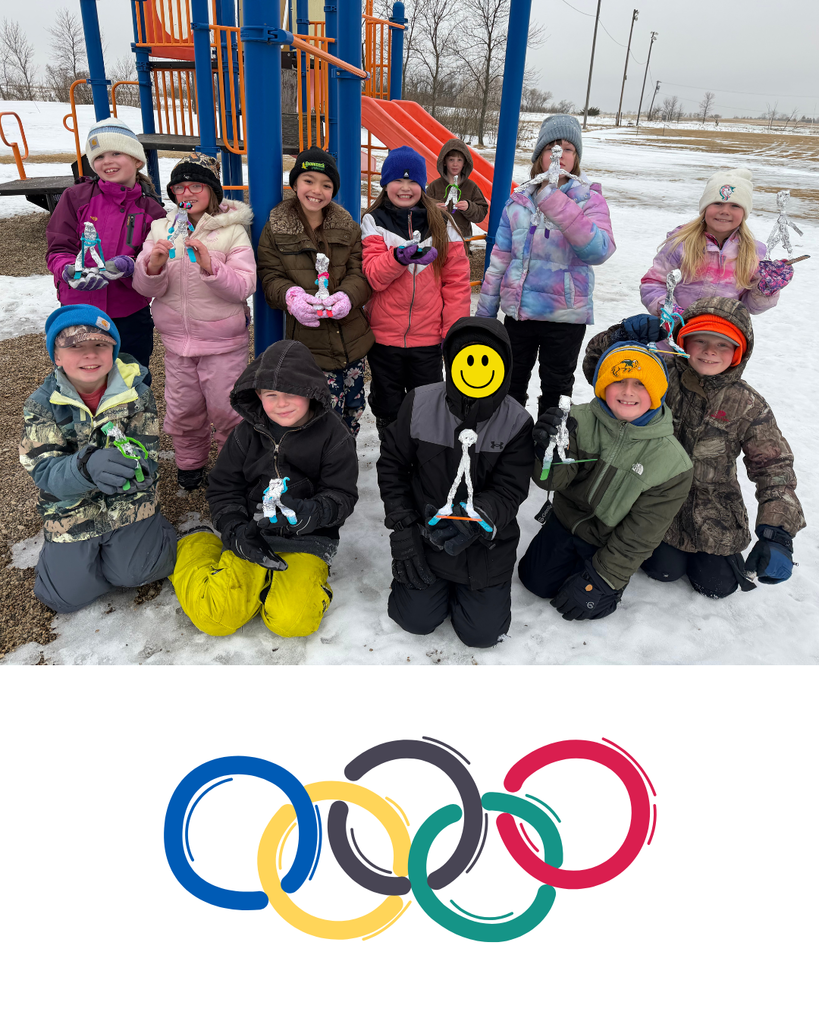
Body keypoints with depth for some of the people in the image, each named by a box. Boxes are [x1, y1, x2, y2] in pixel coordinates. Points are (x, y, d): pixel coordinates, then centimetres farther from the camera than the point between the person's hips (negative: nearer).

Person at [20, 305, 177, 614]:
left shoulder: (135, 392, -10)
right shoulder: (42, 405, -11)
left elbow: (146, 452, -13)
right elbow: (44, 471, -21)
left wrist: (132, 464, -40)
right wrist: (87, 466, -45)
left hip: (129, 503, 0)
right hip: (71, 514, 1)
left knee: (133, 573, -11)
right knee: (68, 595, -1)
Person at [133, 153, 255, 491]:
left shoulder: (232, 231, -5)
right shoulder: (162, 229, 5)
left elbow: (244, 286, -15)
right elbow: (146, 288, -1)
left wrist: (210, 266, -30)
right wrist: (153, 264, -22)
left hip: (223, 342, -4)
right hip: (177, 339, 4)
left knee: (225, 409, 3)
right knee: (182, 408, 15)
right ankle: (190, 462, 37)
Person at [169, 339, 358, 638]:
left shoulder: (333, 435, -5)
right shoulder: (247, 433, 2)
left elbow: (342, 495, -3)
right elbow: (223, 488, 7)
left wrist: (313, 512, -26)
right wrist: (235, 531, -12)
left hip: (307, 539, -2)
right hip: (251, 534, 2)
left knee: (293, 620, -27)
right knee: (217, 617, -14)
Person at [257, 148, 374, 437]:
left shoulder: (348, 228, 10)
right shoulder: (275, 229, 3)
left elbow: (360, 272, 4)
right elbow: (270, 276, 0)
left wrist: (347, 295, -20)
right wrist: (291, 295, -23)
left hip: (352, 336, 4)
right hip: (309, 341, -3)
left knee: (353, 413, 12)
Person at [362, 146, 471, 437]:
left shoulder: (441, 223, 2)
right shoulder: (374, 222, 0)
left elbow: (456, 279, 1)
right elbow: (373, 276, -11)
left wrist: (455, 329, -4)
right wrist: (398, 257, -30)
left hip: (428, 336, 0)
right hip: (384, 334, 0)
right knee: (387, 405, 14)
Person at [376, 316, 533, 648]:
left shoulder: (517, 423, -12)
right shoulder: (419, 404, -11)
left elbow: (509, 491, -13)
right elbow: (392, 466, -1)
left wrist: (475, 519, -35)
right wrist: (402, 529, -6)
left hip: (487, 543, 0)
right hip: (426, 532, 1)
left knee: (482, 632, -2)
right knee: (416, 619, -3)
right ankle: (441, 580, 31)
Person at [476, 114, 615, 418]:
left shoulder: (589, 199, -5)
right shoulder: (519, 201, 4)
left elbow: (598, 250, -25)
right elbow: (499, 259, 7)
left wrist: (555, 203, -29)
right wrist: (485, 313, 7)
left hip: (565, 316, -3)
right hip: (518, 312, 3)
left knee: (555, 393, 10)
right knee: (511, 387, 16)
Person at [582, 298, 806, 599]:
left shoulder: (748, 405, -11)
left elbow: (774, 468, -11)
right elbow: (597, 368, -7)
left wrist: (777, 535, -24)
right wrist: (623, 335, -29)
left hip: (713, 512, 1)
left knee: (717, 585, -1)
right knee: (665, 569, -12)